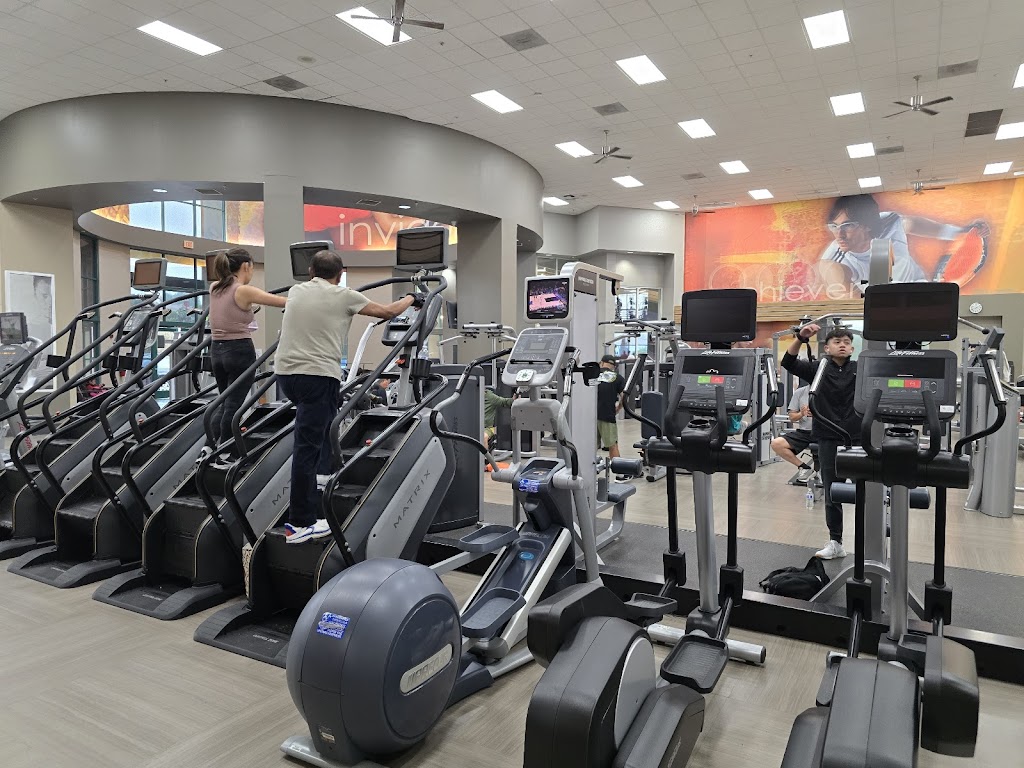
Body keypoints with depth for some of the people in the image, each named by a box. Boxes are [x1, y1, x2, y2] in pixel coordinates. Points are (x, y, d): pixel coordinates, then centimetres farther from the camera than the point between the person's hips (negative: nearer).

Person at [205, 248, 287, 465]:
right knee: (234, 405, 2)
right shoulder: (244, 291, -14)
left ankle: (209, 448, 13)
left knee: (226, 403, 19)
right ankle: (225, 457, 11)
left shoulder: (214, 289, 7)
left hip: (217, 350, 8)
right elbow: (282, 301, -11)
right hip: (240, 351, -8)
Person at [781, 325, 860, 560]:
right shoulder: (818, 370, 3)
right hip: (829, 439, 0)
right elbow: (788, 363, -8)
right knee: (832, 494, 8)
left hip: (858, 438, 0)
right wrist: (801, 338, -22)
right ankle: (835, 542, 20)